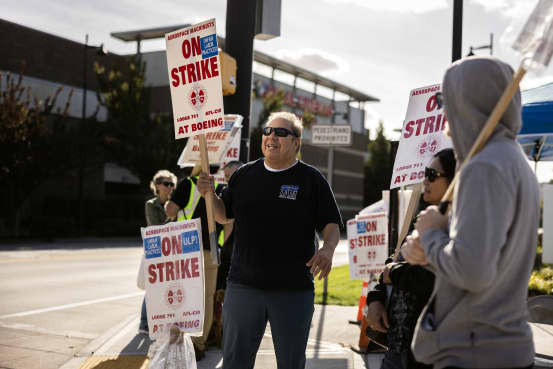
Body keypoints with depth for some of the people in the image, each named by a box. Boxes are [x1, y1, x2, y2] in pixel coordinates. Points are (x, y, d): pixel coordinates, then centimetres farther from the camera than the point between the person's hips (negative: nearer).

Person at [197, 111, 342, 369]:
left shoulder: (312, 179, 0)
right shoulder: (244, 174, 9)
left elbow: (331, 224, 0)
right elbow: (223, 215, 16)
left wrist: (328, 248, -20)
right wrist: (209, 195, -4)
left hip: (294, 290, -2)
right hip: (243, 286, 2)